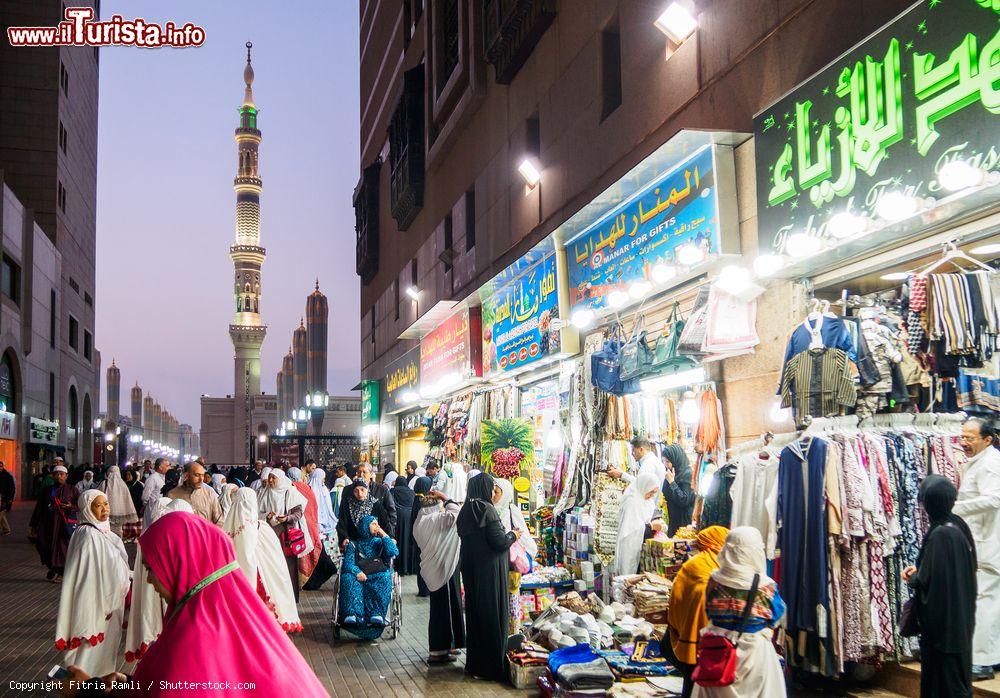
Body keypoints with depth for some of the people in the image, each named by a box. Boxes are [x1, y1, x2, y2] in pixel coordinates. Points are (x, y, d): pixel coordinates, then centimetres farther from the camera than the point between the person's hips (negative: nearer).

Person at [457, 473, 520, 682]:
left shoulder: (467, 511, 8)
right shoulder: (487, 510, -17)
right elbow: (499, 542, -20)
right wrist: (513, 535, 0)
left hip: (470, 570, 8)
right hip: (489, 572, -8)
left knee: (475, 614, 16)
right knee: (492, 616, 0)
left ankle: (474, 663, 24)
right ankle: (491, 666, 5)